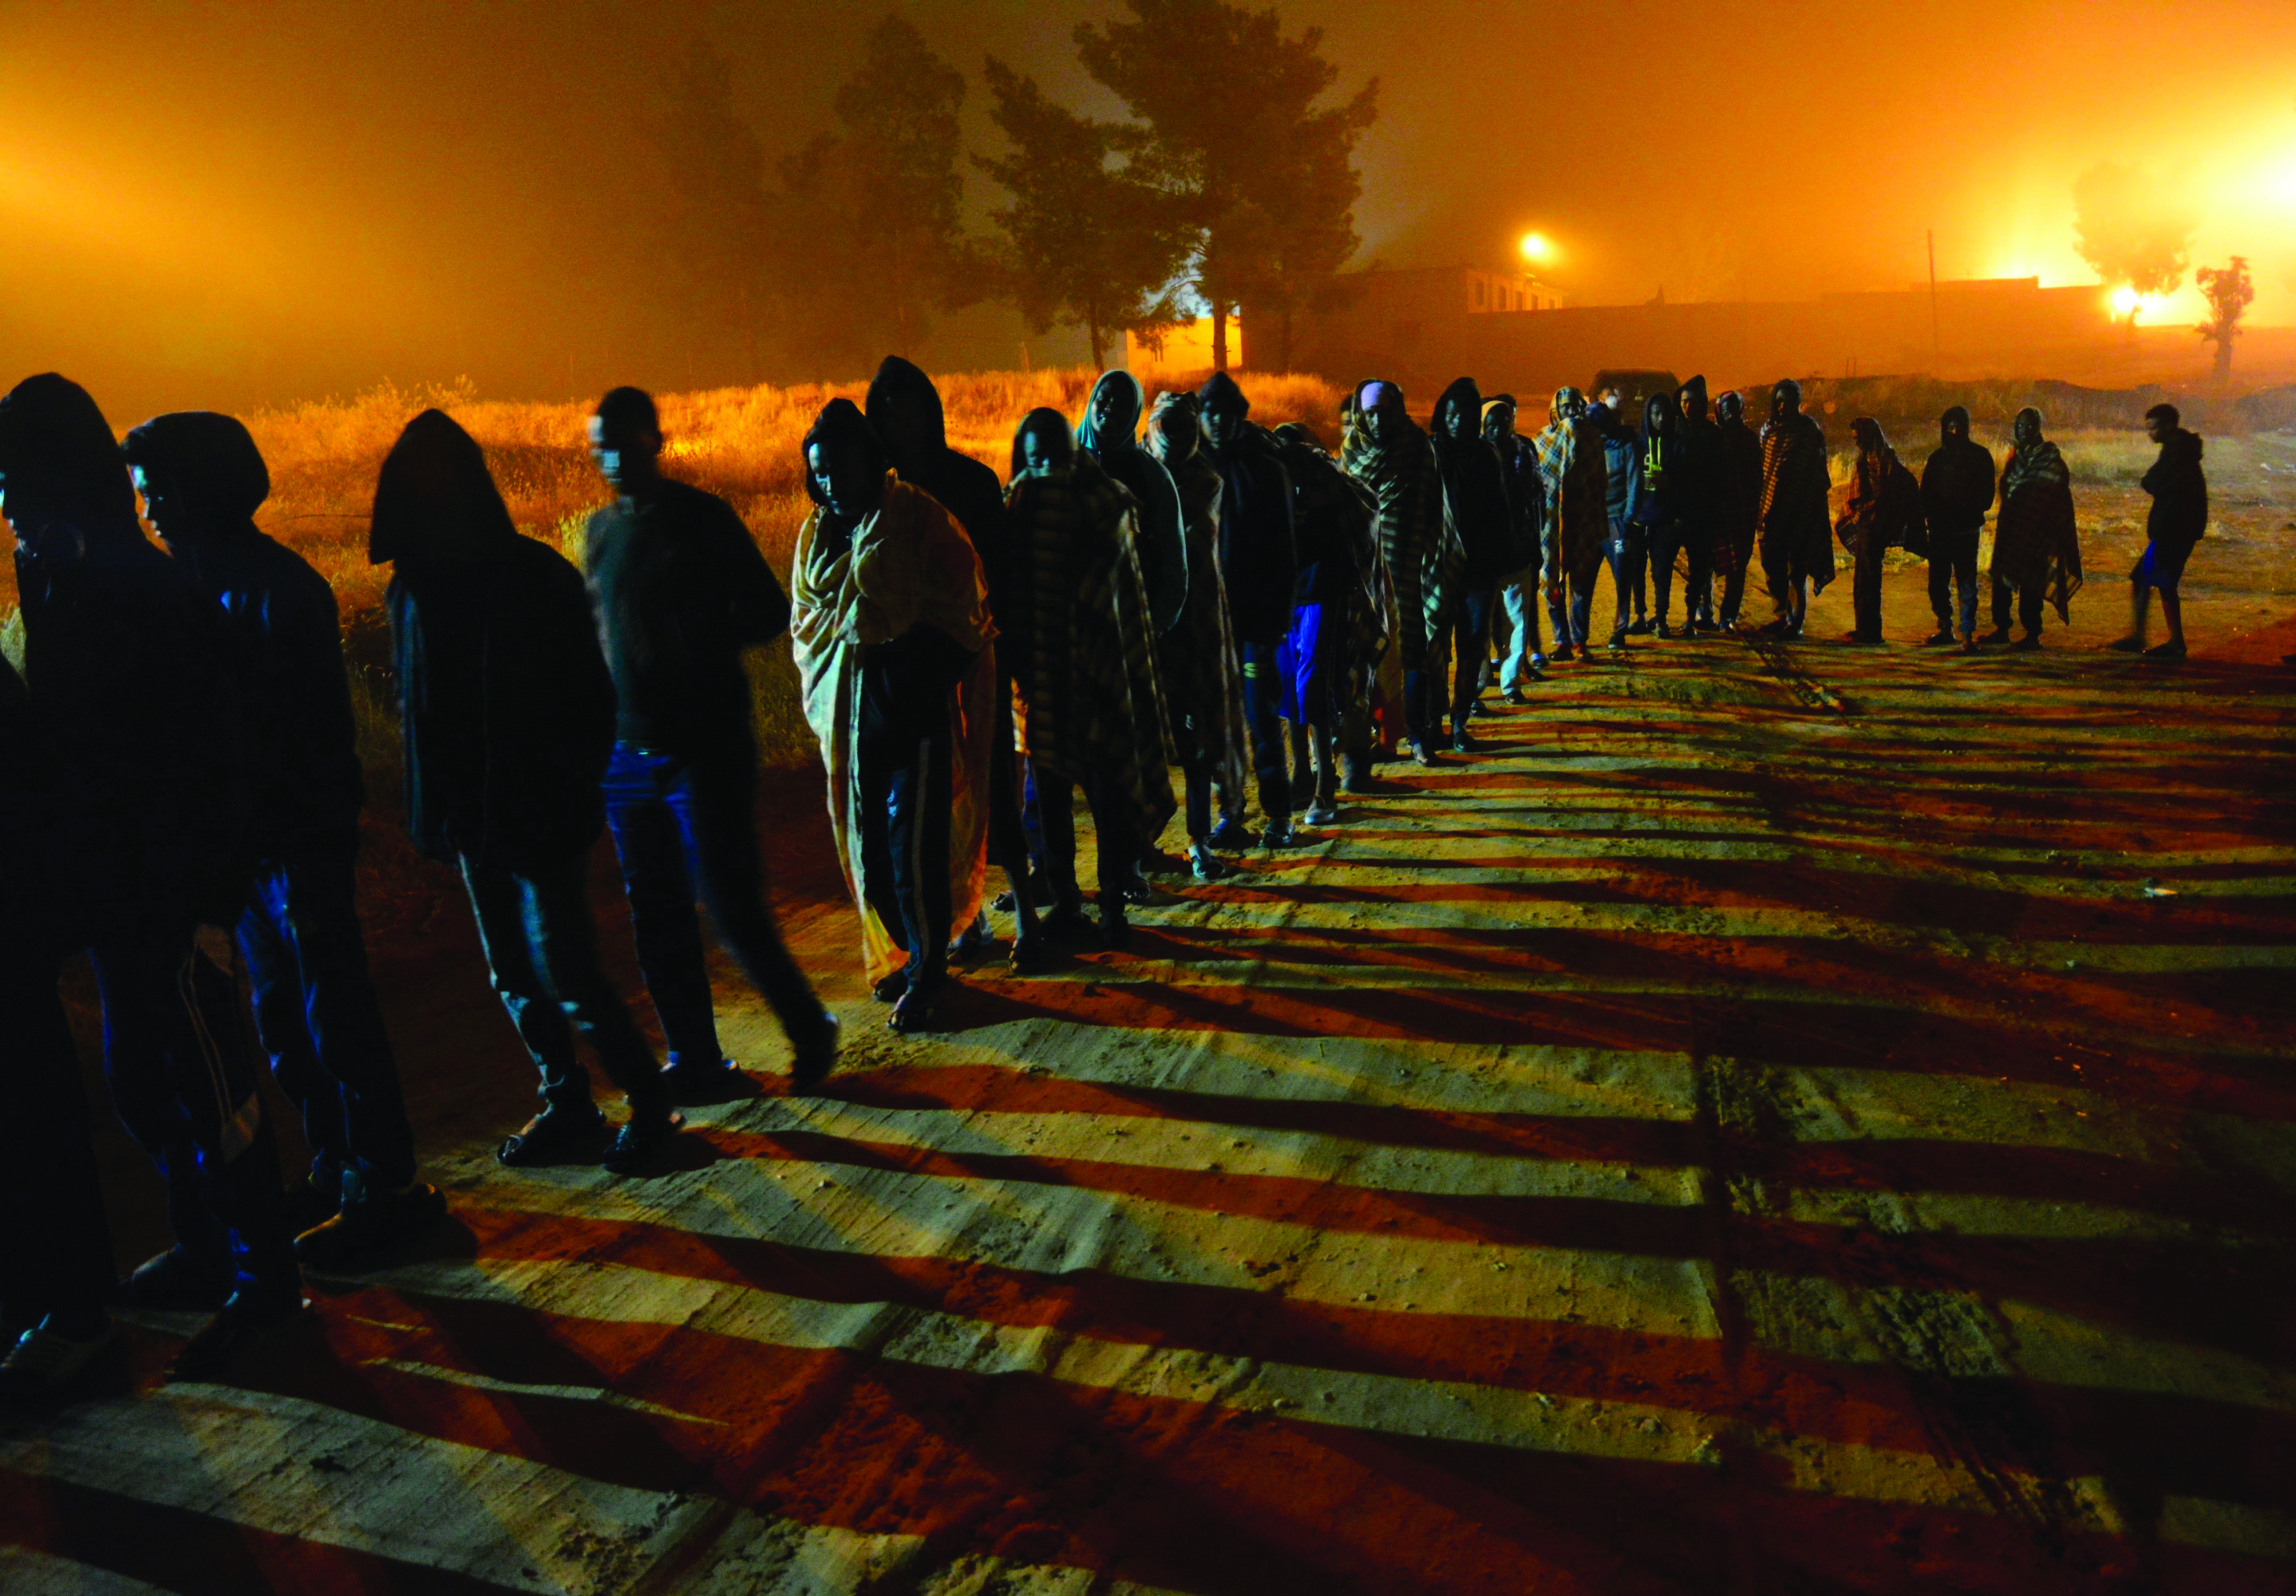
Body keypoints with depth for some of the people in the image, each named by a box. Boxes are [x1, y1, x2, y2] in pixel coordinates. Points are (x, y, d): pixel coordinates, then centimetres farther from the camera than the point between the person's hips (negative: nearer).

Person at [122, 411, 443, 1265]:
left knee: (333, 1014, -1)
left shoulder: (276, 588, -16)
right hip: (249, 841, 9)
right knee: (283, 1019, 16)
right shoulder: (206, 583, 11)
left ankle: (385, 1185, 10)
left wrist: (303, 843, -22)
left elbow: (316, 726, -20)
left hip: (300, 840, -9)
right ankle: (336, 1167, 29)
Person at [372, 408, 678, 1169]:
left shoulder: (538, 579, -12)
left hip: (542, 814, -6)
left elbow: (589, 700, -10)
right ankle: (568, 1106, 26)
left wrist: (572, 793, -14)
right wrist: (432, 807, 4)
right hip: (469, 815, 6)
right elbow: (415, 704, 10)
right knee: (514, 976, 12)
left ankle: (648, 1102, 12)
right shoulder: (412, 588, 4)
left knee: (564, 971, -6)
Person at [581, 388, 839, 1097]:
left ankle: (809, 1029, 16)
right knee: (656, 920, 8)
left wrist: (699, 646, -19)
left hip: (706, 748, -6)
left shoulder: (702, 518, -5)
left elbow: (769, 611, -4)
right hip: (628, 749, 6)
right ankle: (694, 1061, 21)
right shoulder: (599, 530, 12)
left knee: (733, 910, -5)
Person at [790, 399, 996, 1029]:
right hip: (851, 711, 6)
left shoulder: (917, 516, -3)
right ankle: (911, 954, 23)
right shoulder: (818, 533, 13)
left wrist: (922, 665, -9)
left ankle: (927, 972, 5)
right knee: (868, 841, 7)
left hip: (916, 701, -5)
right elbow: (805, 620, 22)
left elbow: (962, 607, -2)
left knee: (912, 842, -8)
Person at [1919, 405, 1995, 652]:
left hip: (1967, 530, -4)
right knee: (1938, 582, 7)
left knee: (1967, 582, -8)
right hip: (1939, 530, 4)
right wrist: (1931, 513, -6)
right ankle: (1946, 628, 21)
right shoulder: (1937, 457, 13)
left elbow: (1986, 496, 1)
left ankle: (1967, 633, -8)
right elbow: (1926, 494, 12)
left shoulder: (1980, 456, 3)